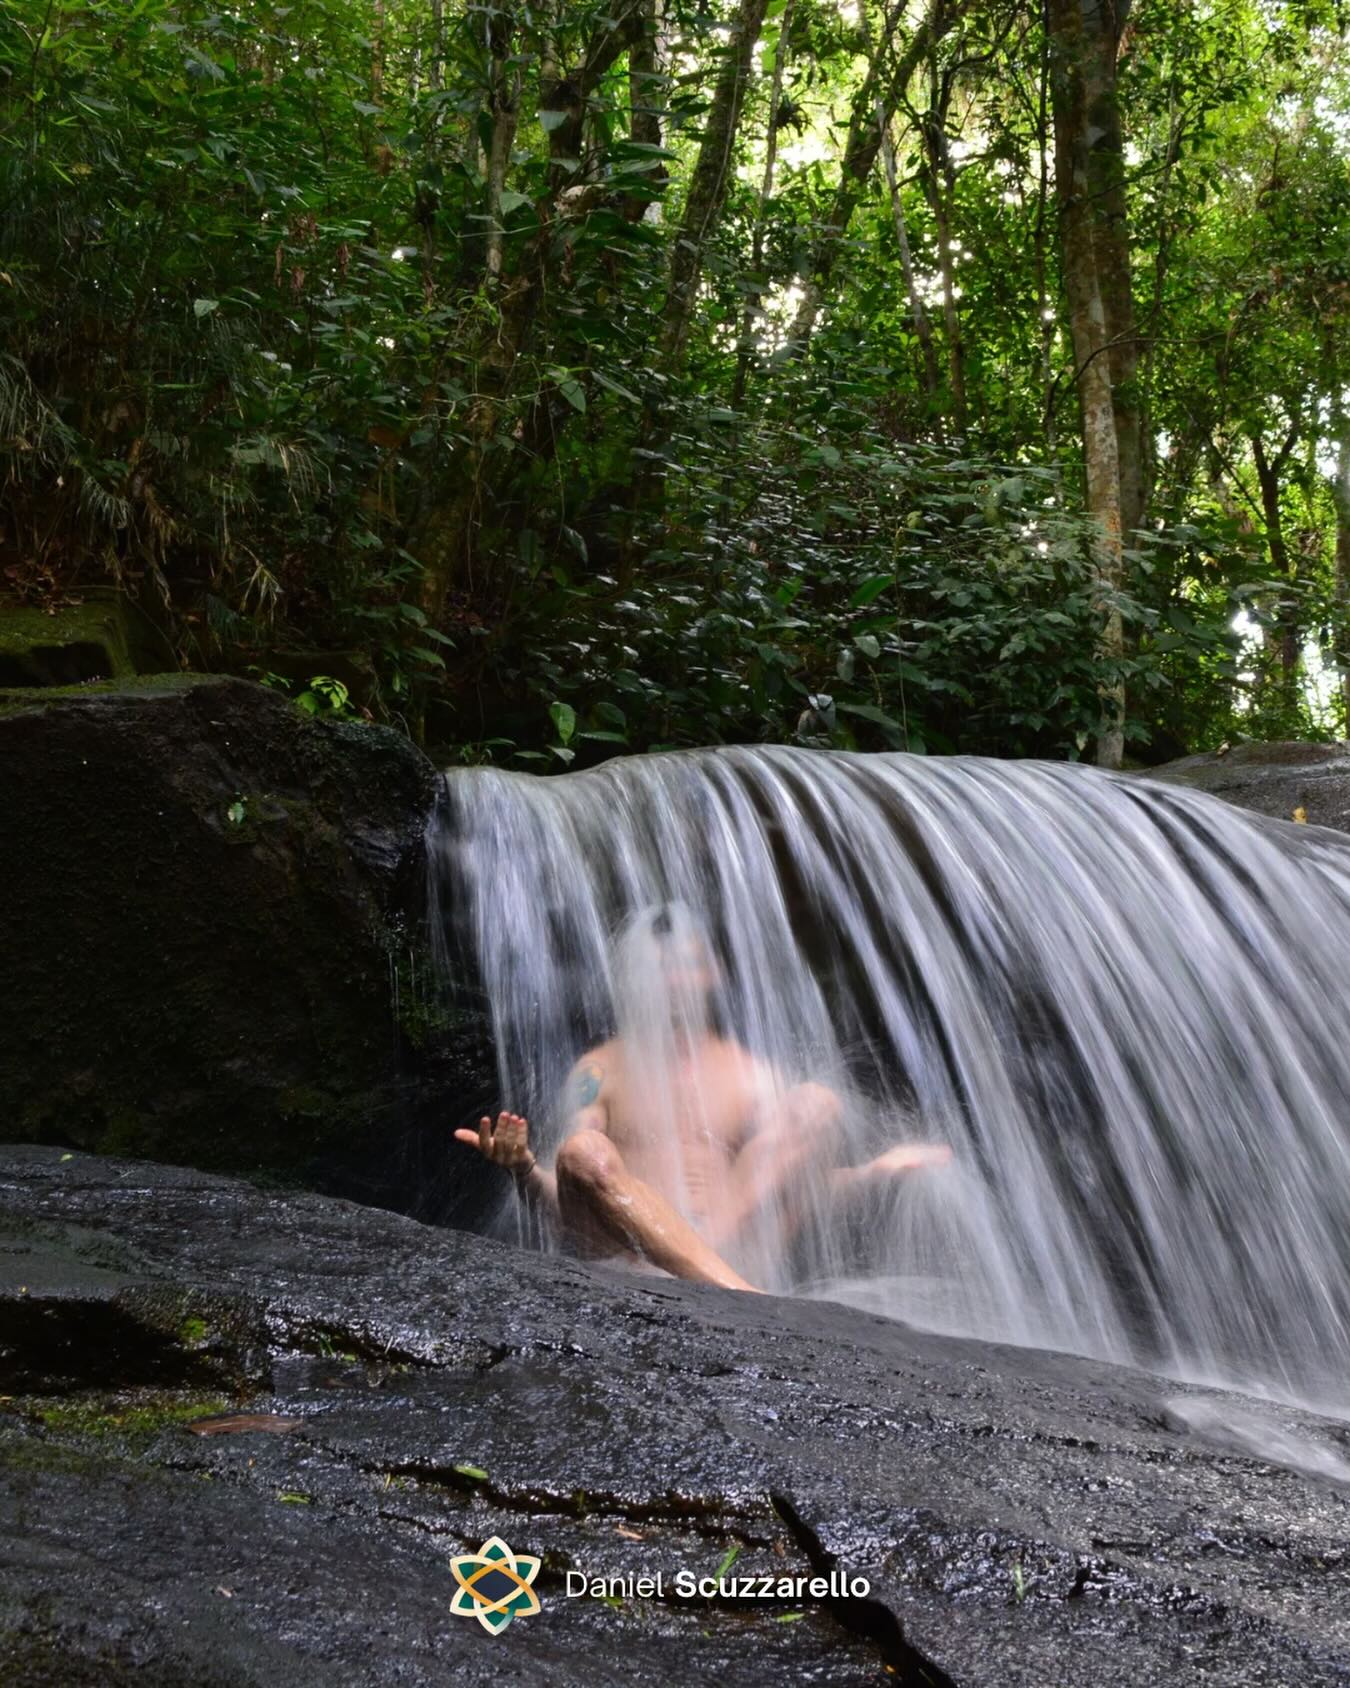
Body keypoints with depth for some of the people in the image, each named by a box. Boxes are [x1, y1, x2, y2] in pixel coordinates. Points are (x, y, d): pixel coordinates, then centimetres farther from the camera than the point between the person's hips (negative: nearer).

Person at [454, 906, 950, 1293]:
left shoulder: (751, 1074, 18)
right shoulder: (600, 1073, 10)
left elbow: (798, 1188, 15)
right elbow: (566, 1203, 2)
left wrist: (878, 1169, -1)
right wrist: (523, 1168, -20)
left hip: (732, 1248, 2)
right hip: (627, 1257, -2)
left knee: (817, 1103, -9)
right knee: (584, 1152, -33)